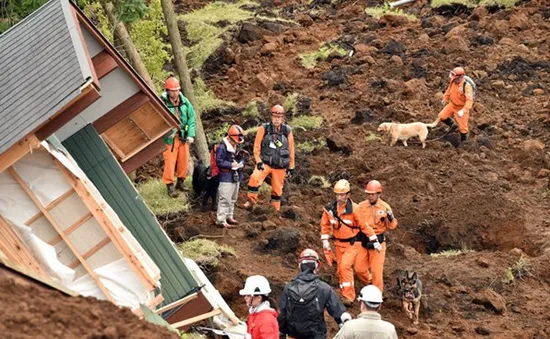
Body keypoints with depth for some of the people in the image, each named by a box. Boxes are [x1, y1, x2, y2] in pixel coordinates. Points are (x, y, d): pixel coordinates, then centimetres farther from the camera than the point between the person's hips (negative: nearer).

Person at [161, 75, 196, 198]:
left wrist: (191, 135, -4)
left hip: (183, 136, 5)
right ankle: (170, 185, 8)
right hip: (169, 137, -4)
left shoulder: (185, 102, -2)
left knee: (183, 160, 13)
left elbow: (191, 118, 2)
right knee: (170, 161, -3)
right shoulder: (162, 103, -16)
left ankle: (180, 181, 32)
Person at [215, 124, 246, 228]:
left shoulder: (237, 147, 9)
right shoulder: (222, 147, -17)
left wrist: (241, 163, -5)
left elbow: (241, 158, 18)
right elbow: (219, 161, -21)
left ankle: (229, 217, 33)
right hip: (226, 177, -9)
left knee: (233, 199, 19)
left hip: (236, 177, 9)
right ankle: (221, 220, -6)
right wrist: (231, 165, -22)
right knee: (225, 199, -9)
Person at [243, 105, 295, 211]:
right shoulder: (264, 129, -5)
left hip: (280, 166, 2)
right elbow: (257, 147, -2)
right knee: (255, 178, -27)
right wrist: (259, 162, -12)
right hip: (265, 163, -2)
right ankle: (251, 201, -16)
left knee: (277, 189, 8)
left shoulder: (287, 131, 0)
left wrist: (291, 167, 9)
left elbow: (291, 150, 8)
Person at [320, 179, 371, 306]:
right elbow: (325, 225, 9)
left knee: (345, 266, -16)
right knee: (341, 270, 5)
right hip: (339, 243, 5)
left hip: (354, 243, -5)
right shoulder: (330, 209, -5)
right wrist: (325, 241, 5)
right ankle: (348, 296, 16)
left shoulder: (354, 209, -19)